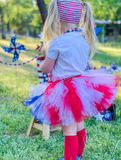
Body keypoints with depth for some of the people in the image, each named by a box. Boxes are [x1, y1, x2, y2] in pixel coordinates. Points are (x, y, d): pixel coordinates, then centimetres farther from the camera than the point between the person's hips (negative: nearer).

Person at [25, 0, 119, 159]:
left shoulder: (57, 42, -19)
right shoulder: (85, 38, 1)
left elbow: (46, 69, -9)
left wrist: (42, 63, 13)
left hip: (65, 91, -7)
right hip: (82, 87, 7)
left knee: (69, 130, 2)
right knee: (79, 126, 21)